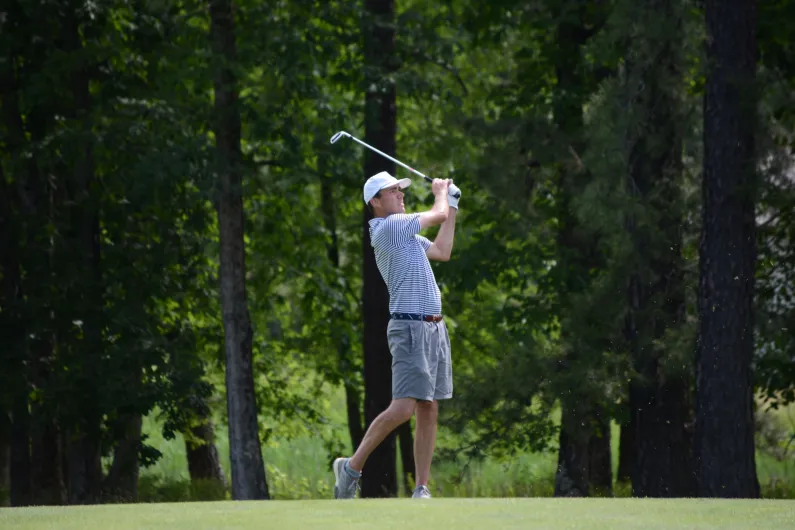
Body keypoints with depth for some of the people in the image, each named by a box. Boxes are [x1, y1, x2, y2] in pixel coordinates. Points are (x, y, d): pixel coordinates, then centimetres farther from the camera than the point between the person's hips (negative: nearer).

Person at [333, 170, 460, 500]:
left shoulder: (404, 232, 19)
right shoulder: (390, 226, -11)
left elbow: (442, 252, 29)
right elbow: (439, 215, -5)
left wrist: (452, 204, 29)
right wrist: (441, 192, 18)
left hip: (434, 328, 10)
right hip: (410, 327, -10)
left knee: (429, 411, 4)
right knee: (402, 408, -16)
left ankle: (421, 489, 4)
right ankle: (352, 467, -4)